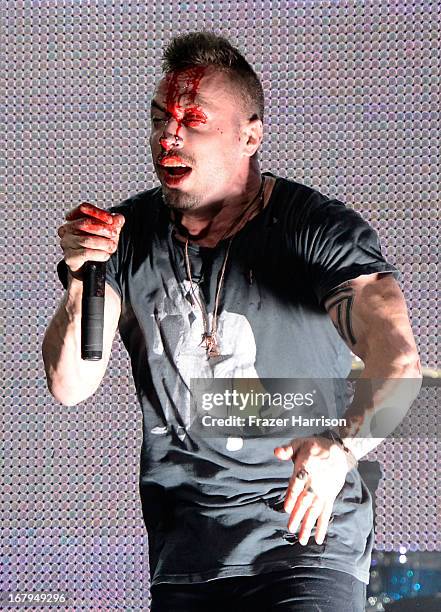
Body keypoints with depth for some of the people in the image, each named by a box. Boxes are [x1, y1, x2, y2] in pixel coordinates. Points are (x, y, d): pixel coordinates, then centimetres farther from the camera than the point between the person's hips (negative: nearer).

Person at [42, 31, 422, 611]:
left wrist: (342, 443, -48)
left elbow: (398, 363, -29)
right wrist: (80, 280, -20)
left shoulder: (321, 231, -14)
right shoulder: (127, 237, -1)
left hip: (306, 539, -4)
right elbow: (71, 386, -2)